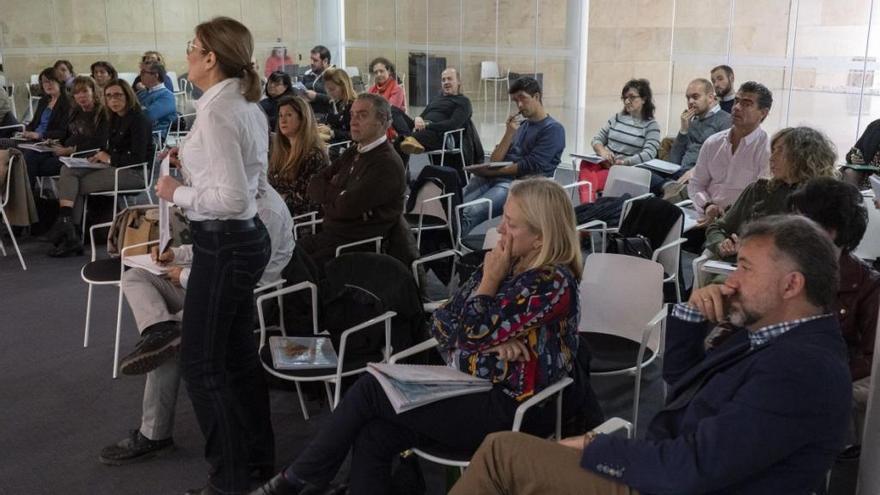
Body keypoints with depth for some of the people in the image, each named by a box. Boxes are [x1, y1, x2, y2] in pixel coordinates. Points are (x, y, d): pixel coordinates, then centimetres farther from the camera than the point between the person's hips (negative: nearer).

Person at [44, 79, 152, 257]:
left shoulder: (138, 120, -11)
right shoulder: (115, 119, 15)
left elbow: (137, 157, -19)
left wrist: (110, 159, -10)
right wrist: (100, 155, 1)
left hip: (133, 172, -9)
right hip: (114, 168, 9)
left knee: (77, 186, -13)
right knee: (67, 170, -9)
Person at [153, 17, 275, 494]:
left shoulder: (215, 110, -21)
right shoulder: (247, 104, 8)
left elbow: (231, 198, -25)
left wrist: (178, 192, -12)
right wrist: (193, 158, 10)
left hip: (222, 243, -10)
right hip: (245, 237, 10)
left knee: (200, 362, 3)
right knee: (237, 352, 20)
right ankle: (258, 452, 35)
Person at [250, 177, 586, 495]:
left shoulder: (554, 283, -16)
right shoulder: (507, 263, 10)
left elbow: (473, 331, -19)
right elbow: (443, 323, 6)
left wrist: (489, 278, -8)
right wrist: (491, 341, -11)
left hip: (510, 411, -8)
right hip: (472, 390, 8)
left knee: (370, 388, -12)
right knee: (373, 436, -15)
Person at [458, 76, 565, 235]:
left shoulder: (553, 129, 1)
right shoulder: (520, 125, 23)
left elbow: (530, 167, -9)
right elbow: (495, 161, 13)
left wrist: (490, 172, -7)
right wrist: (509, 133, 1)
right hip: (495, 178, 7)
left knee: (469, 213, -31)